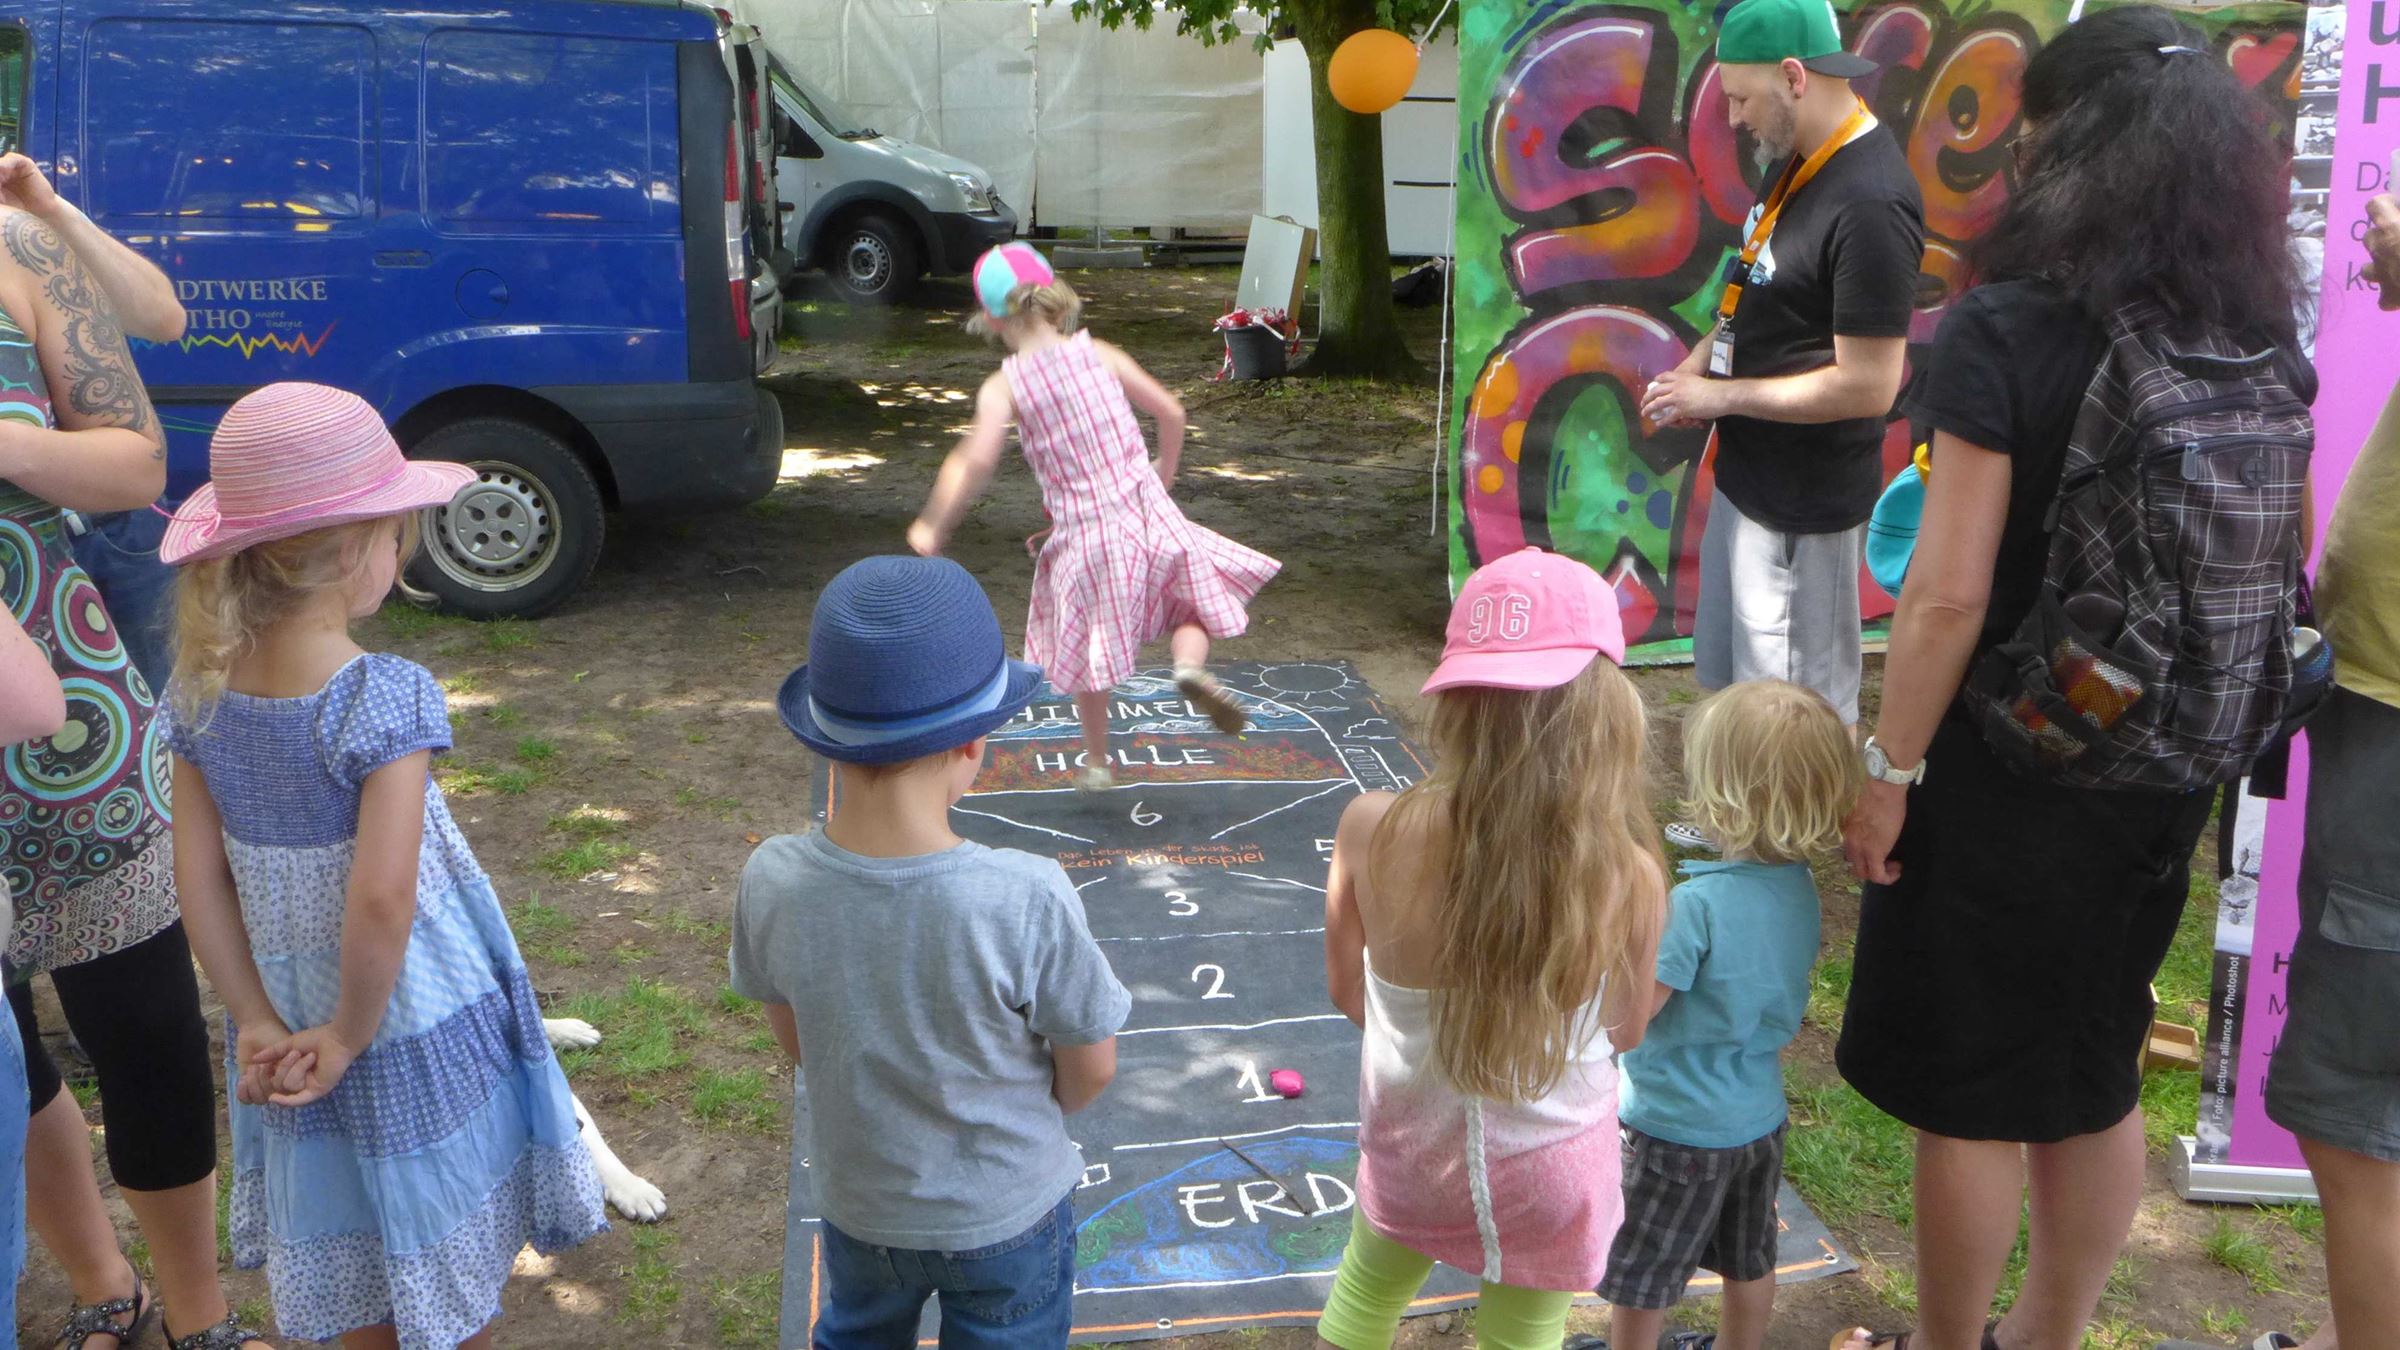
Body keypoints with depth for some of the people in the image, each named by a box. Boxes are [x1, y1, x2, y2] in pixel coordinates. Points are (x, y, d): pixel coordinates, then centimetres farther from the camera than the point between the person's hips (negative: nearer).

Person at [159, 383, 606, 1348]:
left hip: (294, 1022, 6)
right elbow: (382, 900, -31)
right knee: (451, 1272, 18)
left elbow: (200, 881, -5)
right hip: (419, 1033, -5)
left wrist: (258, 1019, -1)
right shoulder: (387, 699, -26)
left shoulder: (198, 695, -7)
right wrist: (351, 1035, -18)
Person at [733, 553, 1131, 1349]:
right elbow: (1090, 1071, -17)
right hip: (1007, 1215, -2)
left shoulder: (773, 882, -25)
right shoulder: (1027, 901, -34)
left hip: (857, 1201, 3)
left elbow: (795, 1041, -6)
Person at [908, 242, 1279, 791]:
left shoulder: (1002, 387, -7)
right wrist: (1165, 473, 23)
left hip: (1081, 534, -1)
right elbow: (1171, 413, 4)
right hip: (1147, 514, 1)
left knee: (1087, 650, 20)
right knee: (1194, 599, 22)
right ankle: (1190, 664, -11)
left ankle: (1097, 762, 31)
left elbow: (976, 461, -20)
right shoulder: (1099, 354, 1)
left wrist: (934, 527, -7)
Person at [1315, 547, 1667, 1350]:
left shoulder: (1371, 833, -25)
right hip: (1550, 1165, -1)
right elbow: (1625, 1032, -9)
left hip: (1410, 1144, 1)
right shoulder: (1630, 879, -27)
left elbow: (1348, 990, -8)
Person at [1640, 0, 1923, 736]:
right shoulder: (1797, 163, 5)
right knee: (1725, 682, 22)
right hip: (1747, 475, 10)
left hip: (1803, 504, -10)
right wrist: (1697, 365, 2)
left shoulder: (1869, 203, -24)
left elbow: (1867, 386, -25)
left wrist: (1720, 396, -17)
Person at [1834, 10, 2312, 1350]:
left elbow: (1949, 596, -21)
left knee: (1972, 1098, 10)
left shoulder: (2006, 331, -18)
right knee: (2096, 1080, 21)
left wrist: (1890, 767, -11)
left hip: (2006, 776, -6)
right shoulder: (2267, 351, 1)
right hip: (2161, 780, 7)